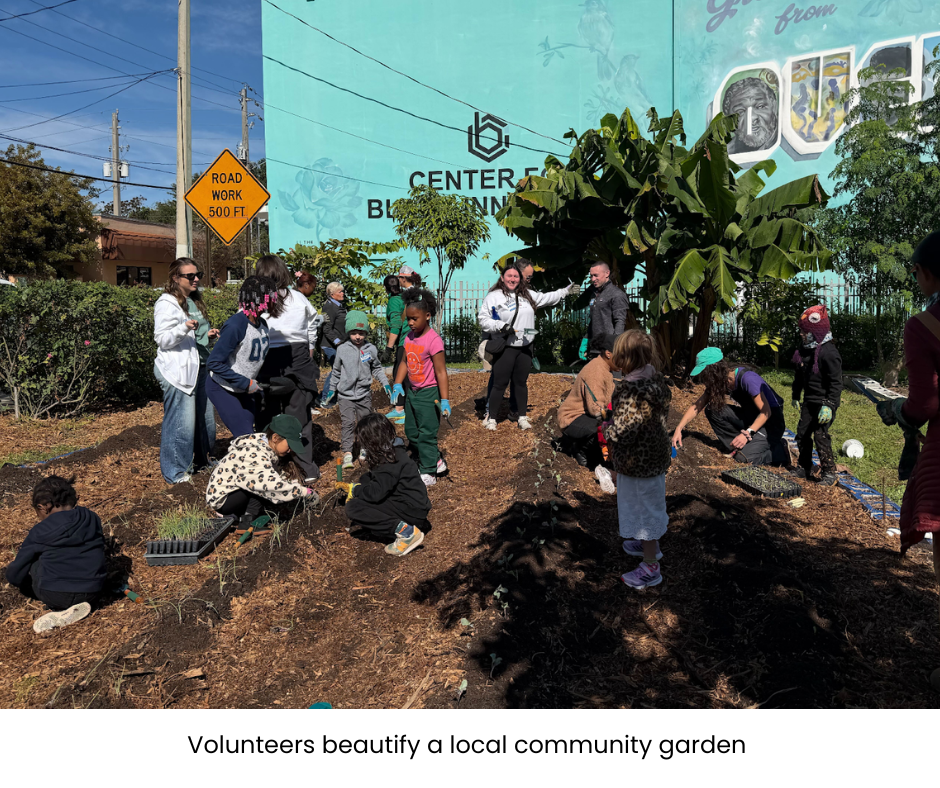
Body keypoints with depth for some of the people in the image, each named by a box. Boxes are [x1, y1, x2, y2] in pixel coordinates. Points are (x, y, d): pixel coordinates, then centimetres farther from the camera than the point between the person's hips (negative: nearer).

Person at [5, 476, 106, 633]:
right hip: (92, 594, 3)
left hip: (54, 595, -3)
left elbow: (14, 576, 1)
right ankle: (67, 610, 6)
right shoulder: (93, 519, 3)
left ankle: (59, 610, 2)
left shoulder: (39, 532, -5)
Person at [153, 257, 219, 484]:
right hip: (178, 371, -9)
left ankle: (202, 459, 29)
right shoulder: (166, 304, -9)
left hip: (200, 367, 9)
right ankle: (176, 471, 5)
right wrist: (184, 328, -29)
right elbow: (162, 340, -14)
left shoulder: (195, 301, 17)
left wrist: (208, 335, 9)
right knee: (181, 421, -6)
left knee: (205, 416, 13)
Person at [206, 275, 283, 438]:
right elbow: (214, 362, -26)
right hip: (222, 389, -8)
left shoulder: (262, 324, -1)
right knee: (246, 437, -10)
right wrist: (245, 383, -24)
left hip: (245, 389, 8)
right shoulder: (235, 325, -26)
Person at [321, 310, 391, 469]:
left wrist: (385, 384, 5)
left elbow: (377, 369, 13)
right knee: (348, 423, -10)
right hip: (345, 394, -2)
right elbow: (336, 371, 10)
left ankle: (364, 448, 28)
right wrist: (332, 390, 14)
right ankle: (347, 453, -11)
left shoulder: (371, 349, 0)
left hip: (364, 394, 2)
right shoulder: (342, 349, -2)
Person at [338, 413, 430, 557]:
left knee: (353, 507, -17)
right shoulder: (390, 450, 10)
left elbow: (376, 492, -24)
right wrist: (351, 486, 15)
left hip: (412, 509, -10)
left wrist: (354, 490, -6)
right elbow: (372, 477, 24)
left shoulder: (390, 459, -21)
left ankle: (406, 531, -17)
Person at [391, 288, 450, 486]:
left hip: (429, 393, -8)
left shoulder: (433, 340, -20)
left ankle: (428, 473, 13)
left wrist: (444, 400, -20)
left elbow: (441, 371, -20)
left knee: (426, 434, 0)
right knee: (412, 432, 17)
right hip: (412, 391, 9)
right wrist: (398, 384, 0)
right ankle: (436, 461, 32)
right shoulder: (409, 336, 3)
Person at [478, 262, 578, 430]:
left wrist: (566, 291, 28)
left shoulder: (527, 295, 13)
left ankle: (523, 417, 22)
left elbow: (546, 298, 25)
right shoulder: (493, 297, -3)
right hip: (504, 347, -5)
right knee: (500, 383, -2)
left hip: (525, 347, 5)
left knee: (521, 382, 12)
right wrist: (502, 326, -16)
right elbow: (483, 319, -6)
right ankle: (491, 418, 9)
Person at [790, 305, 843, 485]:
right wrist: (796, 396, 26)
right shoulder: (803, 350, 8)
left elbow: (836, 382, -20)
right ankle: (804, 468, 25)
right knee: (802, 433, 11)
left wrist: (828, 405, -26)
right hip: (809, 402, 8)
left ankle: (829, 473, 3)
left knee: (821, 435, -9)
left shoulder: (829, 352, -18)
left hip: (824, 403, -8)